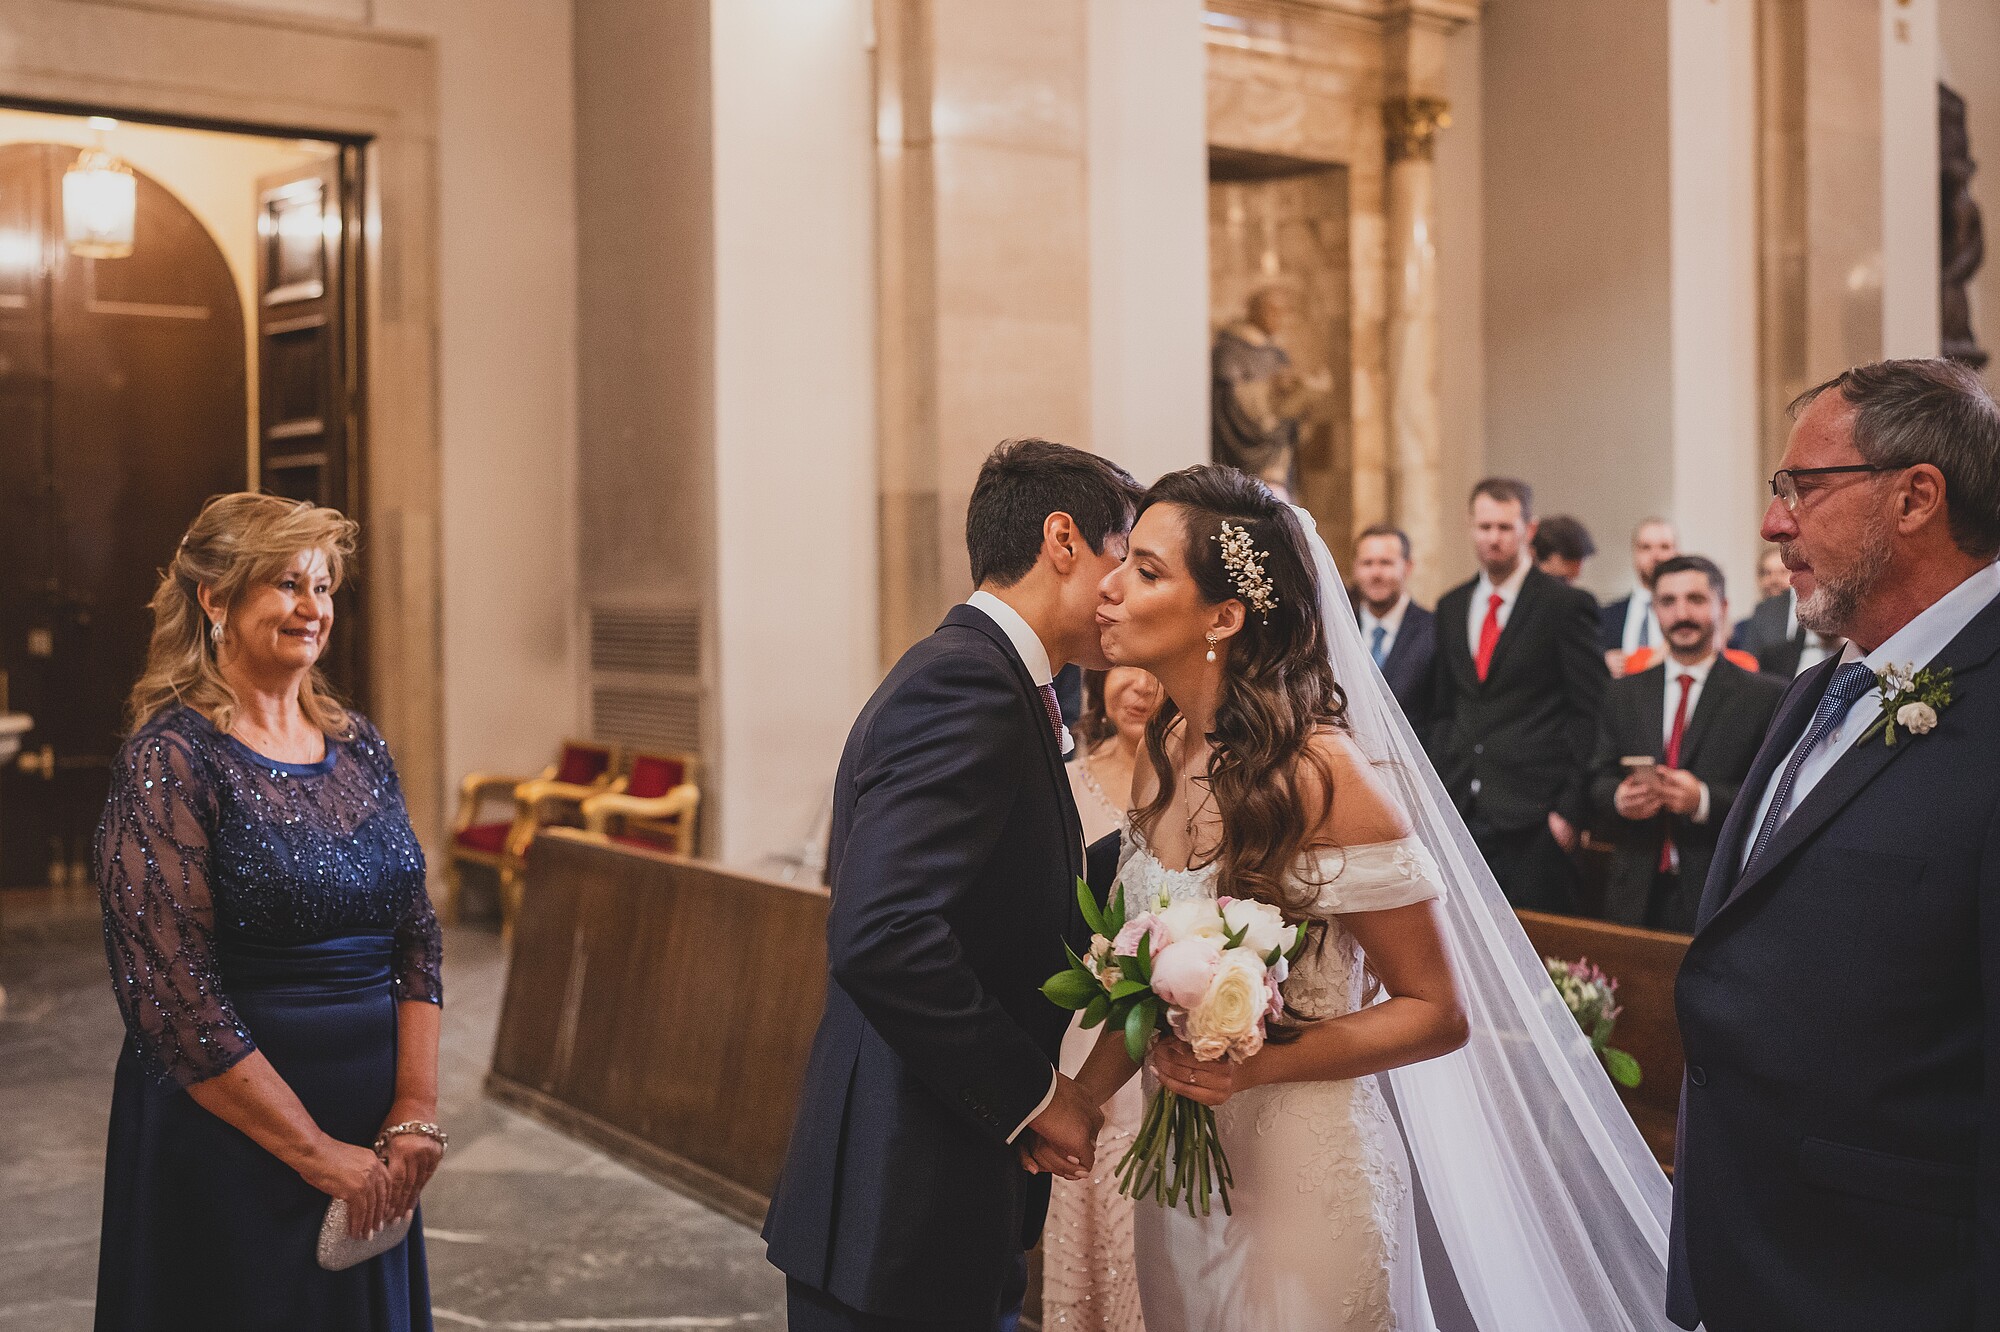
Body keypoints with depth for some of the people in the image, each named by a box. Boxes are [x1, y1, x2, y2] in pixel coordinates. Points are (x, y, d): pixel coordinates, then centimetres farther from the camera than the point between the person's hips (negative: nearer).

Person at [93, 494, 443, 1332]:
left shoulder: (357, 746, 7)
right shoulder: (170, 759, -12)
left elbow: (418, 940, 6)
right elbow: (174, 997, -18)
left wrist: (418, 1110, -6)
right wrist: (317, 1154, -17)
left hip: (372, 1149, 6)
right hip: (229, 1145, -6)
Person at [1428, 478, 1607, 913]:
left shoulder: (1567, 605, -3)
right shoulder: (1451, 607, 14)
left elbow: (1589, 714, -5)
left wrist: (1572, 809, -10)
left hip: (1533, 814, -5)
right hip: (1462, 813, 5)